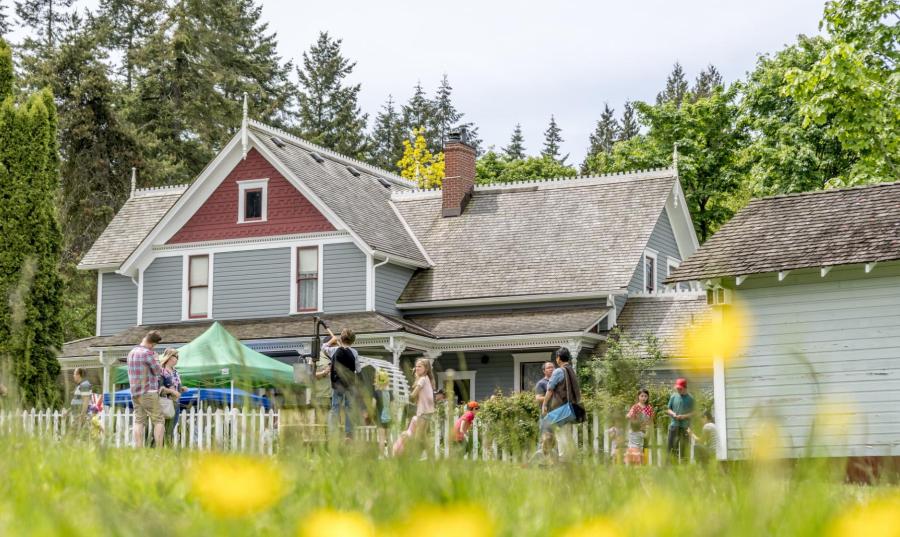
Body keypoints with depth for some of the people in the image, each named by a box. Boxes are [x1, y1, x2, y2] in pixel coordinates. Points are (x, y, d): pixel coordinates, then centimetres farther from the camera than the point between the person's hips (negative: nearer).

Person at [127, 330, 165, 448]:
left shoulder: (132, 353, 12)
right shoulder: (148, 353, -14)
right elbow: (158, 372, -8)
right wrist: (155, 360, 10)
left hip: (135, 393, 7)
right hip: (149, 392, -7)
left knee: (139, 421, 5)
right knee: (158, 421, -1)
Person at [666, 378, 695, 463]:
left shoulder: (690, 398, 1)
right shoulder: (674, 397, 8)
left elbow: (693, 412, 1)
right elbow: (668, 409, 14)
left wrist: (684, 416, -15)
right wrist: (673, 414, -7)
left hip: (685, 426, -2)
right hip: (674, 425, 2)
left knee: (685, 446, -1)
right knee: (671, 445, -2)